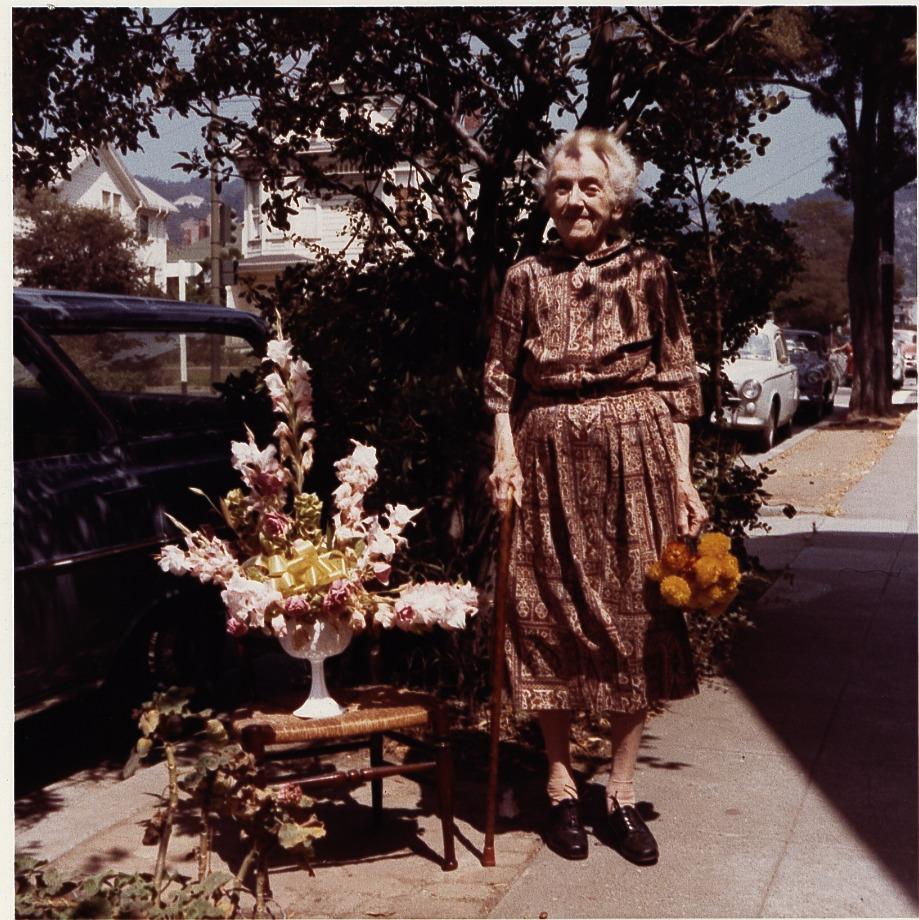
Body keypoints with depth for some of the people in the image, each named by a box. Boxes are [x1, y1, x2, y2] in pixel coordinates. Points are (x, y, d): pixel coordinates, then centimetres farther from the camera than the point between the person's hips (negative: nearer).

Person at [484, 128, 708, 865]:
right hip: (550, 462, 1)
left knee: (634, 617, 3)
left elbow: (677, 381, 2)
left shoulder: (649, 273, 3)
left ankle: (623, 793, 15)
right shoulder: (527, 278, 6)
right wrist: (505, 458, -6)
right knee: (550, 616, 4)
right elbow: (502, 381, 7)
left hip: (634, 462, 0)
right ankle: (561, 784, 19)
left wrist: (682, 476, -2)